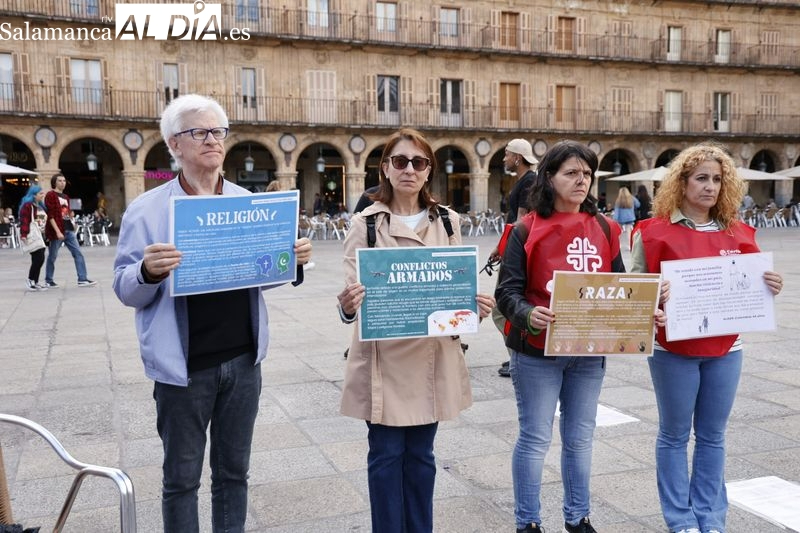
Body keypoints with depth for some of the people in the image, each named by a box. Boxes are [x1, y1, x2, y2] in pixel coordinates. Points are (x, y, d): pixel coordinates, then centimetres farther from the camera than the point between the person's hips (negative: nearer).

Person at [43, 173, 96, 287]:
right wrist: (57, 231, -20)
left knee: (78, 253, -1)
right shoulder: (50, 195, -6)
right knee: (52, 256, 5)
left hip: (69, 230, 7)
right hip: (57, 231, -7)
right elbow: (50, 216, -14)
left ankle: (82, 279, -2)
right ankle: (48, 280, 18)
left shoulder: (66, 197, 17)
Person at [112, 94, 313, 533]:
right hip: (183, 365, -3)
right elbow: (126, 291, -4)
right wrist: (148, 272, -26)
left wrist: (295, 260, -8)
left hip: (243, 360, 3)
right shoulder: (146, 210, -5)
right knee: (181, 477, 11)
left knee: (233, 471, 17)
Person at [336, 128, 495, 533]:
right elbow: (352, 296, -9)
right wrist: (348, 305, -32)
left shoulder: (447, 221, 5)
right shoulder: (366, 224, -4)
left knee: (420, 454, 14)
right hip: (385, 357, -3)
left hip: (434, 356, 3)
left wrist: (478, 306, -12)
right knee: (386, 454, 6)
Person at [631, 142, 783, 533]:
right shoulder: (655, 232, -7)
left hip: (725, 348, 4)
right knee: (674, 435, 9)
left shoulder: (738, 233, 5)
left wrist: (769, 287, -9)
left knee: (712, 435, 14)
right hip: (673, 349, -3)